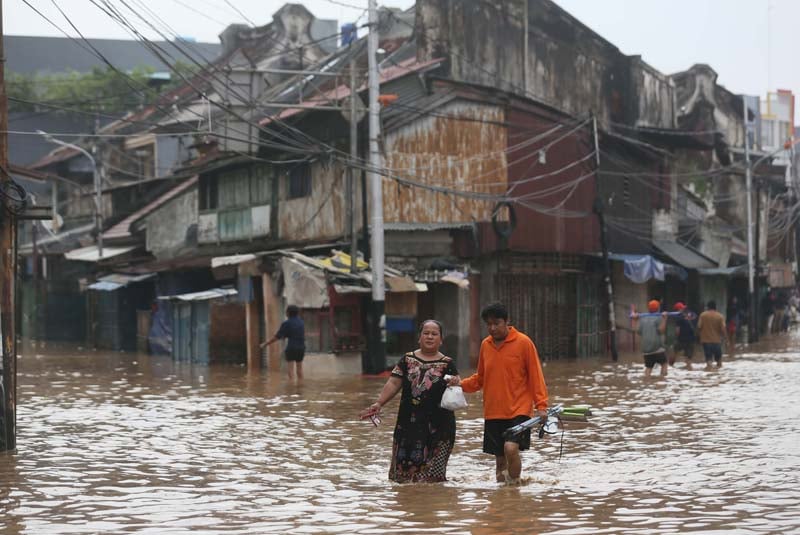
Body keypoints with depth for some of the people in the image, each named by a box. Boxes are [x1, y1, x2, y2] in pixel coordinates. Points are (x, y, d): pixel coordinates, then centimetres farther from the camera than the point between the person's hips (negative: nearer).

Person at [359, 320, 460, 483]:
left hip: (437, 426, -2)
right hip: (409, 423, 2)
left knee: (432, 475, -3)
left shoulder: (447, 364, 5)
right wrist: (379, 403, -5)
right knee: (405, 469, 2)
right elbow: (394, 383, 6)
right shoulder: (408, 360, 9)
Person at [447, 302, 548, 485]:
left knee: (511, 448, -23)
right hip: (493, 413, 5)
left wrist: (541, 405, -13)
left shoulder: (523, 343, -6)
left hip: (518, 410, -5)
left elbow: (535, 376, -5)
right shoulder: (485, 345, 9)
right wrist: (462, 384, -1)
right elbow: (480, 378, 17)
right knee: (499, 457, 9)